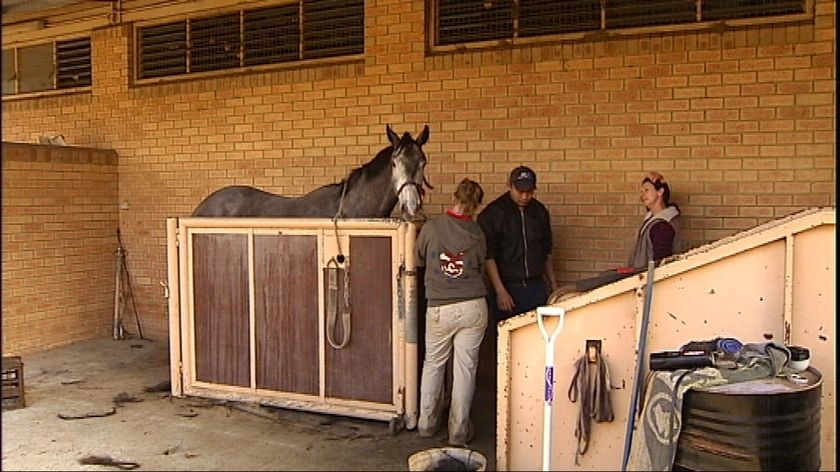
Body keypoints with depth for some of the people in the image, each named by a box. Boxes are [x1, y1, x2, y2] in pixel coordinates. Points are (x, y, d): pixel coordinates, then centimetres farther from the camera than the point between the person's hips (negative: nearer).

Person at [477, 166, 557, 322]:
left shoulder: (540, 211, 9)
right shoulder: (492, 214, -7)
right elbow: (488, 256, -11)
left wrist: (552, 283, 16)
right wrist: (500, 291, -16)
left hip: (537, 287, 5)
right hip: (507, 288, -4)